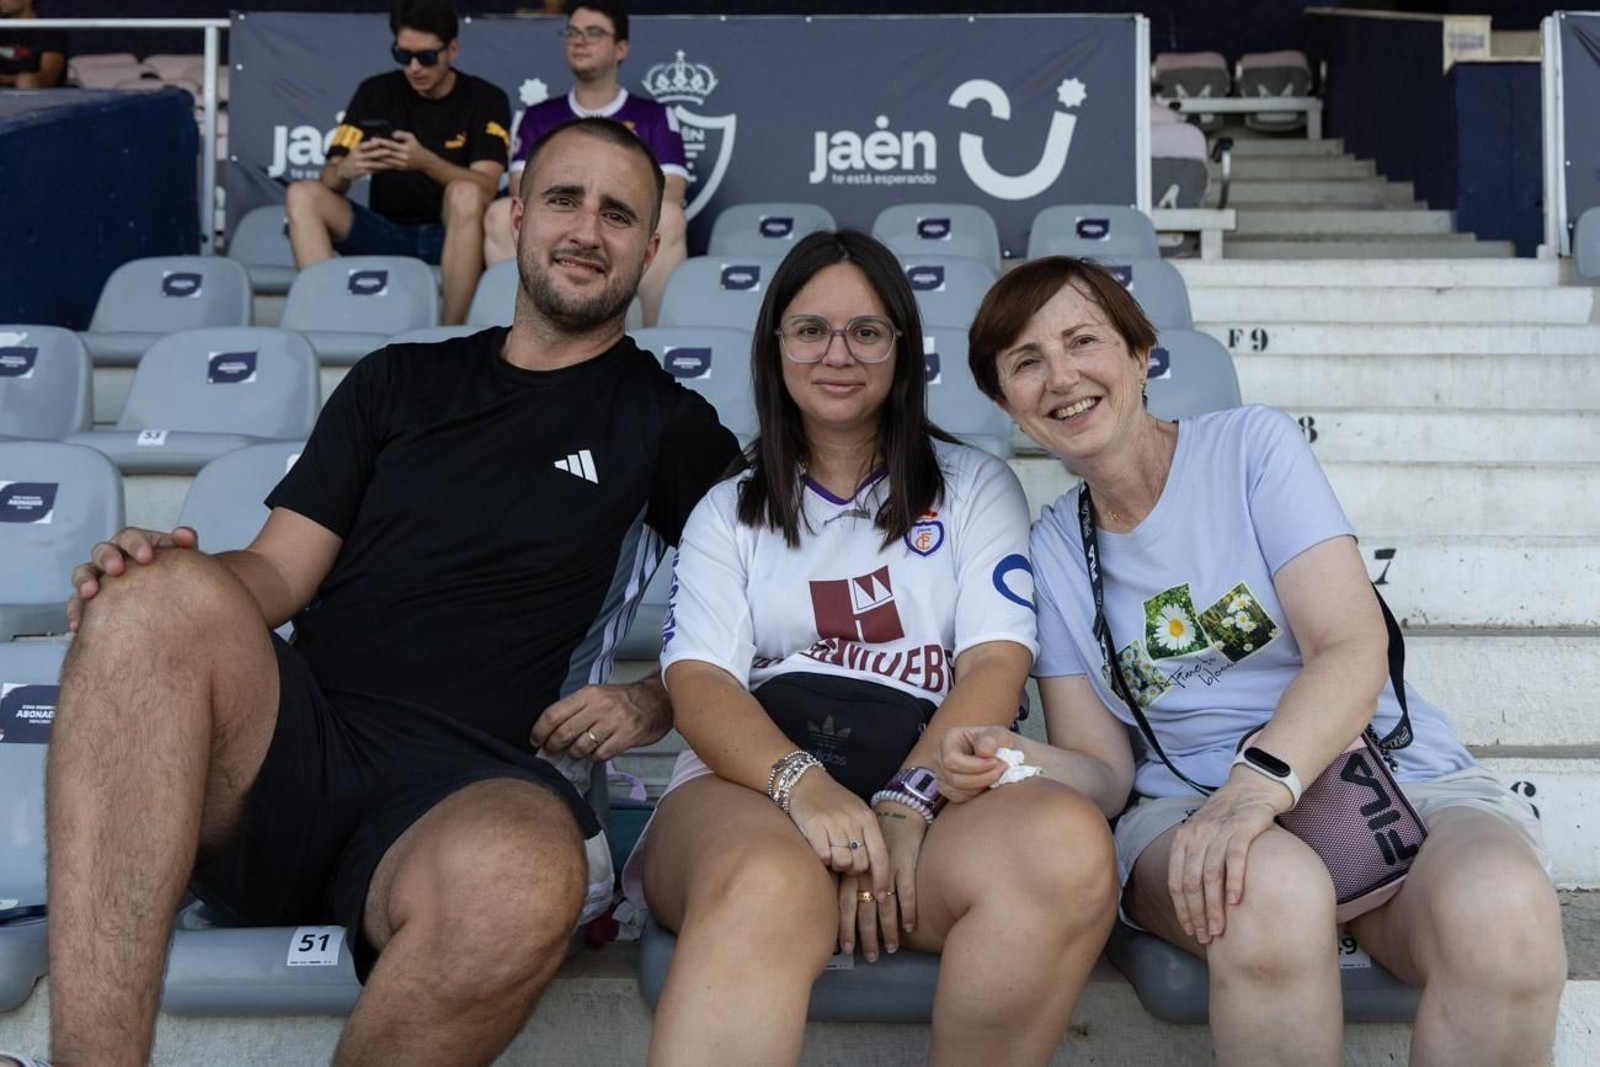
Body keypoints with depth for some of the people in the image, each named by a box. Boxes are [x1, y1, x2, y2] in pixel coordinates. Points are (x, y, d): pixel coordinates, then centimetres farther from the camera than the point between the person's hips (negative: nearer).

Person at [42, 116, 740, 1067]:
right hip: (285, 752, 3)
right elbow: (280, 572, 12)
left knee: (523, 876, -40)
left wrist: (656, 705, -2)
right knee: (162, 594, -29)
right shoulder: (398, 382, 20)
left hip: (459, 786, -3)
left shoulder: (666, 425, 14)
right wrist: (163, 568, -9)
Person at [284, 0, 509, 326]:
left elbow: (486, 188, -15)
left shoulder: (486, 100, 0)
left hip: (454, 236, -3)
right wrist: (344, 170, -26)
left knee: (464, 194, -34)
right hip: (388, 234, 3)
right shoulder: (376, 92, 6)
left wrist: (427, 163, -33)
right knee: (303, 195, -18)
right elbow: (330, 180, 0)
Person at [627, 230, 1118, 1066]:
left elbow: (998, 661, 5)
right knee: (767, 888, -40)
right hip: (751, 783, 0)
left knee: (1067, 848, -36)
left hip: (931, 780, 1)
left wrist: (905, 806, -15)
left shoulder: (974, 486, 20)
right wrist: (804, 783, -18)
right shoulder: (729, 511, 22)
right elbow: (697, 682, 5)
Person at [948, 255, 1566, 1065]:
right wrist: (1017, 760, -17)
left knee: (1499, 910, -34)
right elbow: (1102, 768, 6)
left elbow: (1353, 646, -10)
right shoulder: (1051, 550, 9)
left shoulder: (1251, 445, 1)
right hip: (1189, 808, 1)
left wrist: (1260, 782, -27)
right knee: (1269, 889, -36)